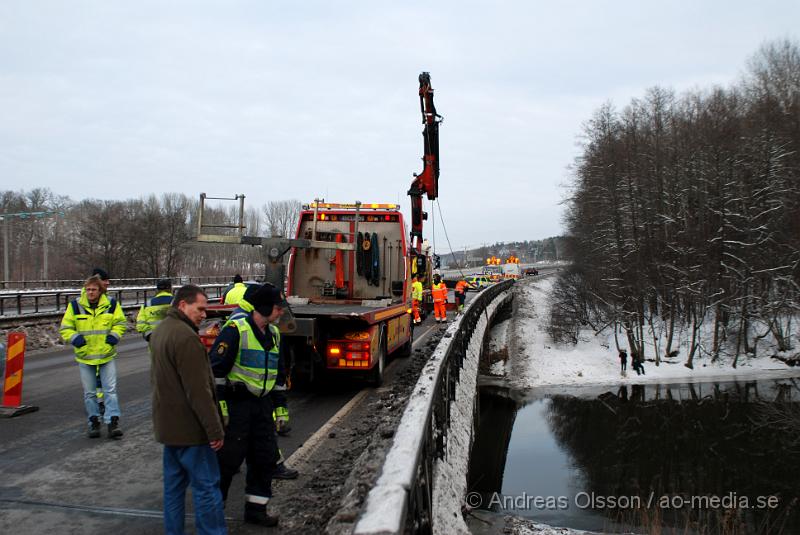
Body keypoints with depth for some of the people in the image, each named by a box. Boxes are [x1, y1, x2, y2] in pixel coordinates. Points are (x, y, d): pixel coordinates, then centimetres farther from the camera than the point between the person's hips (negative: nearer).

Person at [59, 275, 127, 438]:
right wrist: (74, 338, -14)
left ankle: (113, 422, 0)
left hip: (107, 355, -1)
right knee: (89, 393, 10)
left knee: (110, 390, -3)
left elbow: (120, 322, 9)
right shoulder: (75, 306, -3)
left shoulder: (111, 305, -3)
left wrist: (114, 335, -9)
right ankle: (94, 422, 22)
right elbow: (65, 328, 4)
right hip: (85, 356, 1)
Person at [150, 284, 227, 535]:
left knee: (174, 484, 17)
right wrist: (215, 430, -20)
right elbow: (198, 390, -24)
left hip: (167, 424, 10)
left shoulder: (160, 331, 12)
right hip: (189, 427, -10)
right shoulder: (185, 337, -22)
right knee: (206, 487, -2)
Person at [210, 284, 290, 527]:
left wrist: (281, 406, 17)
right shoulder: (235, 330, -14)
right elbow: (216, 368, -15)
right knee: (228, 458, 0)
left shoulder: (274, 333, 11)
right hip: (236, 404, -7)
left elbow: (279, 373, 18)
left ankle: (255, 509, 24)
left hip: (262, 403, 8)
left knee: (265, 457, 10)